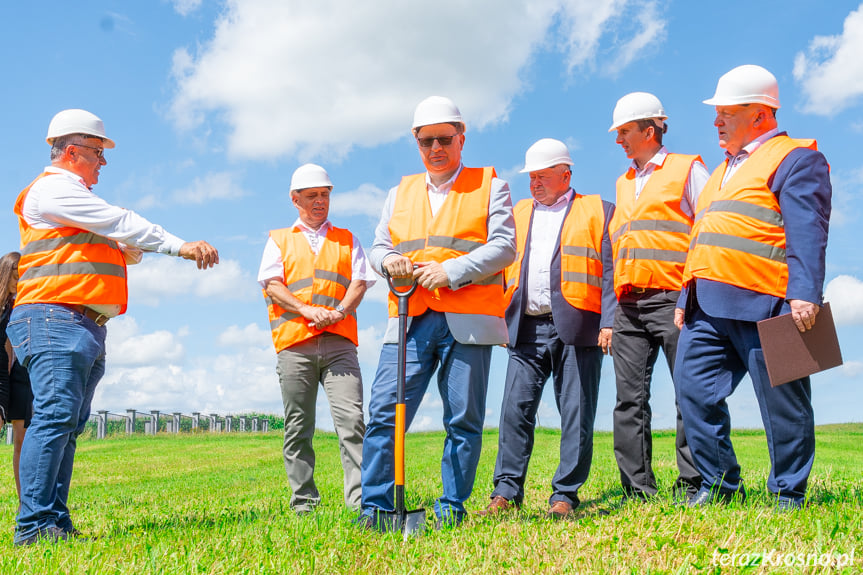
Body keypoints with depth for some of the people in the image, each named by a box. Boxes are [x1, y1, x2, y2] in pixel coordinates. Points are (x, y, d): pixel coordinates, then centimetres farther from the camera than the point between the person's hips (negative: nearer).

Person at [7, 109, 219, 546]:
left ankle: (56, 522, 7)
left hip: (86, 328, 10)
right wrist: (180, 246, -15)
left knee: (67, 423, 5)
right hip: (54, 318, -10)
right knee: (55, 415, -17)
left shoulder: (75, 199, 29)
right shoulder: (53, 187, -2)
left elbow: (121, 249, 24)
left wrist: (131, 248, 1)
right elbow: (119, 223, -12)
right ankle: (35, 525, -18)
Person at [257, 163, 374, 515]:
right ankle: (303, 501, 9)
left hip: (339, 341, 0)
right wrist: (307, 310, -12)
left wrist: (340, 312, -11)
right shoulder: (279, 241, 19)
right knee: (298, 426, 2)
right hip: (294, 343, 0)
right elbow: (271, 284, 5)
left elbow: (360, 280, 9)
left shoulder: (346, 240, 21)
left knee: (351, 417, -12)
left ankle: (360, 499, -12)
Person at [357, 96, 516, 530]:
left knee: (464, 420, 0)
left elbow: (503, 247, -1)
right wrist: (388, 259, -4)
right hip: (410, 322, 3)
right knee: (383, 413, -6)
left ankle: (452, 508, 13)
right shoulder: (400, 193, 22)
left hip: (468, 322, -3)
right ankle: (375, 508, 2)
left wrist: (451, 270, -14)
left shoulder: (490, 187, 10)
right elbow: (379, 246, 22)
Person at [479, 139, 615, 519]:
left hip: (577, 328, -3)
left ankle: (565, 495, 7)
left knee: (576, 414, 0)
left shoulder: (598, 212, 10)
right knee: (515, 410, -3)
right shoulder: (516, 215, 21)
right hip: (527, 328, 3)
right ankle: (506, 492, 4)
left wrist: (608, 323, -9)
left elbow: (610, 273, 2)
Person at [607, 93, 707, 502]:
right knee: (629, 400, 1)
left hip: (673, 299, -6)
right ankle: (638, 492, 6)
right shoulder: (623, 183, 24)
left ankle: (692, 486, 1)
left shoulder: (687, 169, 6)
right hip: (629, 305, 6)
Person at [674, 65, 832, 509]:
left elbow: (807, 234, -13)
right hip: (708, 308, 8)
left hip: (763, 306, -8)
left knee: (782, 402, 1)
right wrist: (685, 299, 21)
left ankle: (789, 495, 14)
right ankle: (719, 485, 13)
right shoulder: (724, 170, 25)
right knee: (693, 388, 1)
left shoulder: (796, 159, 0)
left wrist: (805, 293, -24)